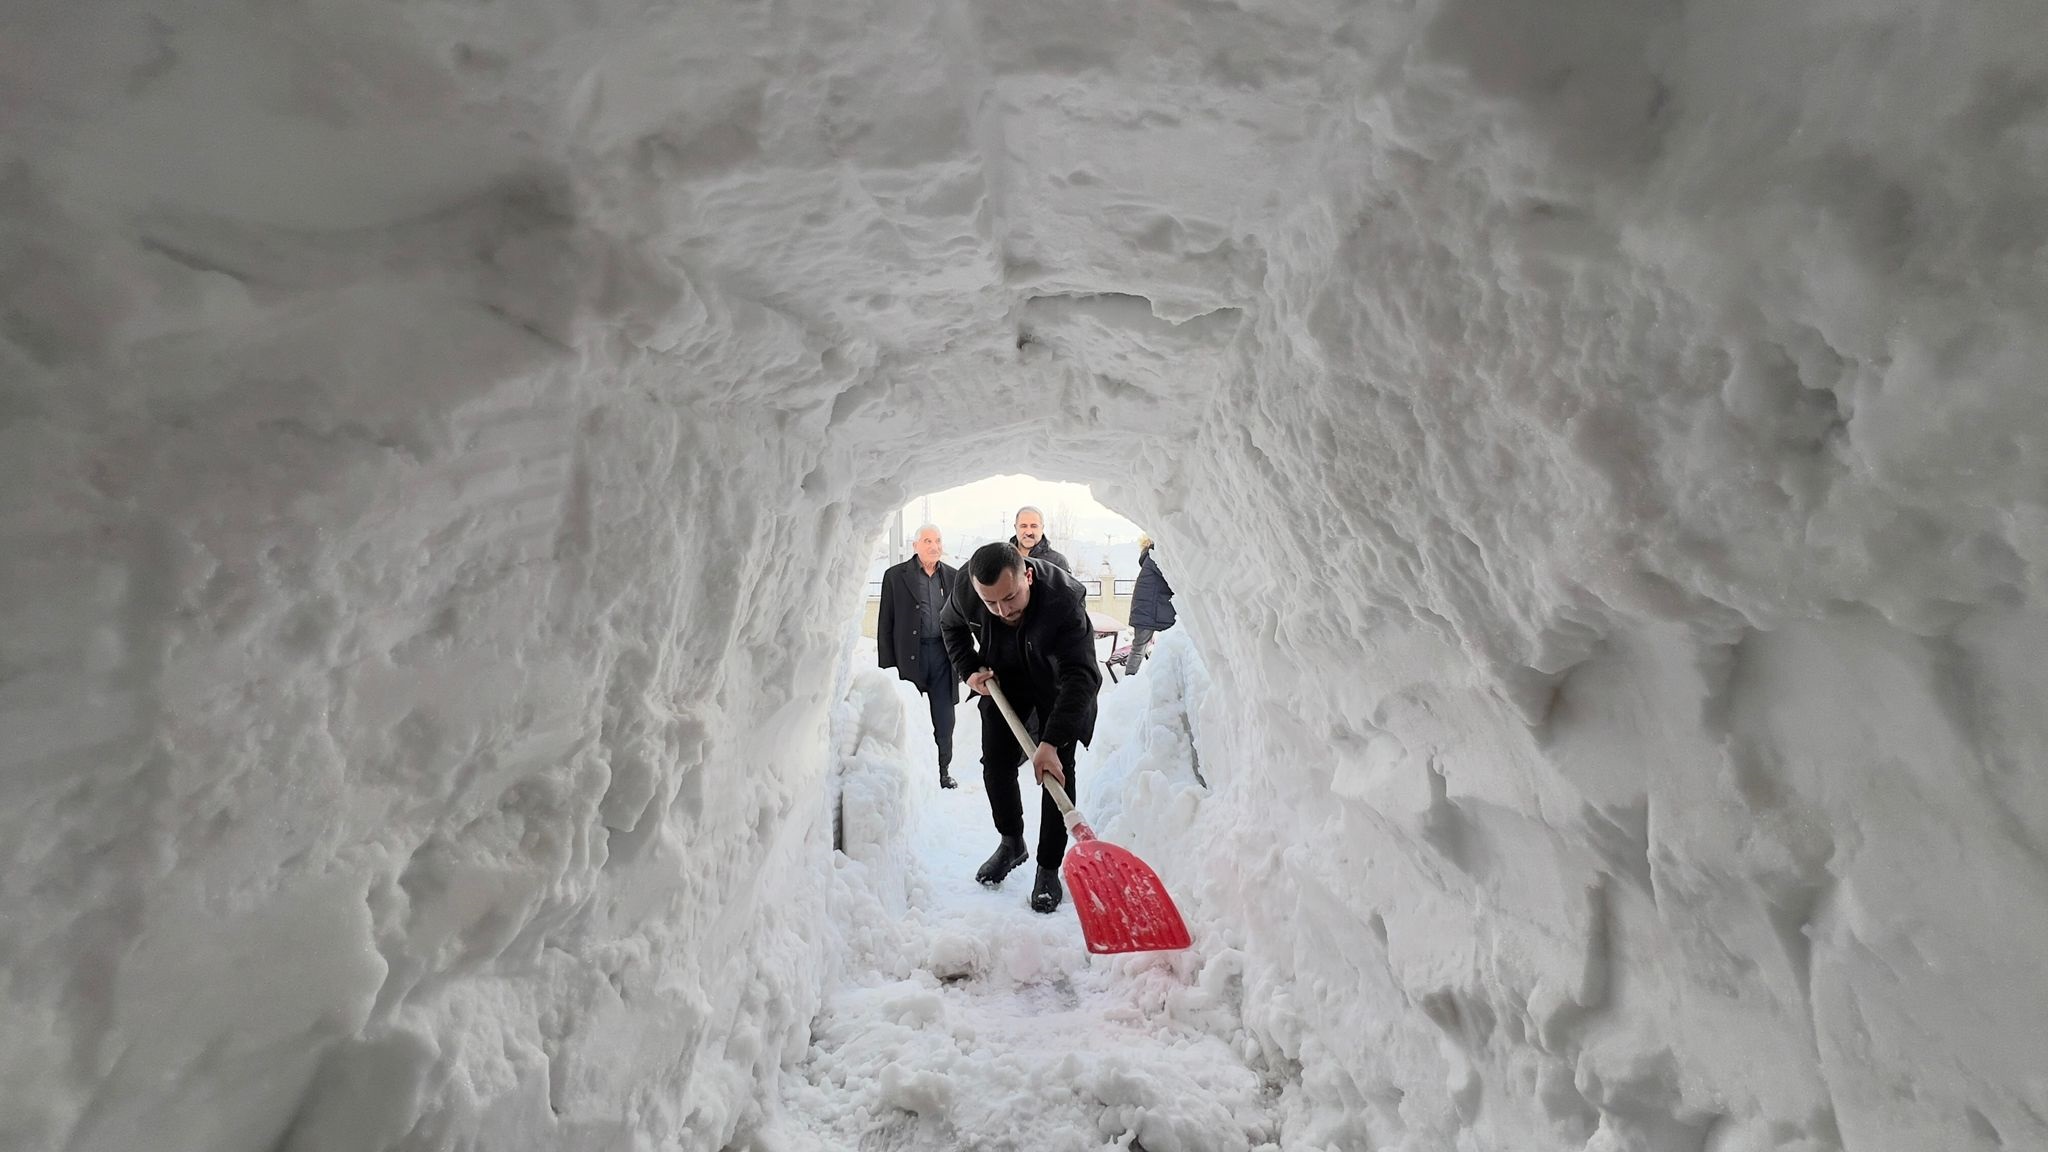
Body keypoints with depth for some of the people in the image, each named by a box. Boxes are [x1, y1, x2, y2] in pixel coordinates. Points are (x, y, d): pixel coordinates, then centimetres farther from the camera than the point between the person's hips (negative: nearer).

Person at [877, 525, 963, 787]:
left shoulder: (953, 576, 8)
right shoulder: (895, 576, 0)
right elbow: (885, 624, 0)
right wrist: (887, 665, -5)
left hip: (943, 653, 2)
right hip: (909, 655, -2)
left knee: (944, 720, 7)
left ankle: (943, 770, 23)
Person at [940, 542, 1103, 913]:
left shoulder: (1064, 599, -40)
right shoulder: (966, 593, -26)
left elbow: (1081, 676, -42)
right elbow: (951, 626, 1)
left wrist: (1051, 743, -49)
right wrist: (969, 669, -11)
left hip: (1056, 684, -3)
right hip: (1003, 682, 4)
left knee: (1058, 772, -7)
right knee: (996, 764, 6)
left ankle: (1049, 869, 8)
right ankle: (1011, 844, 30)